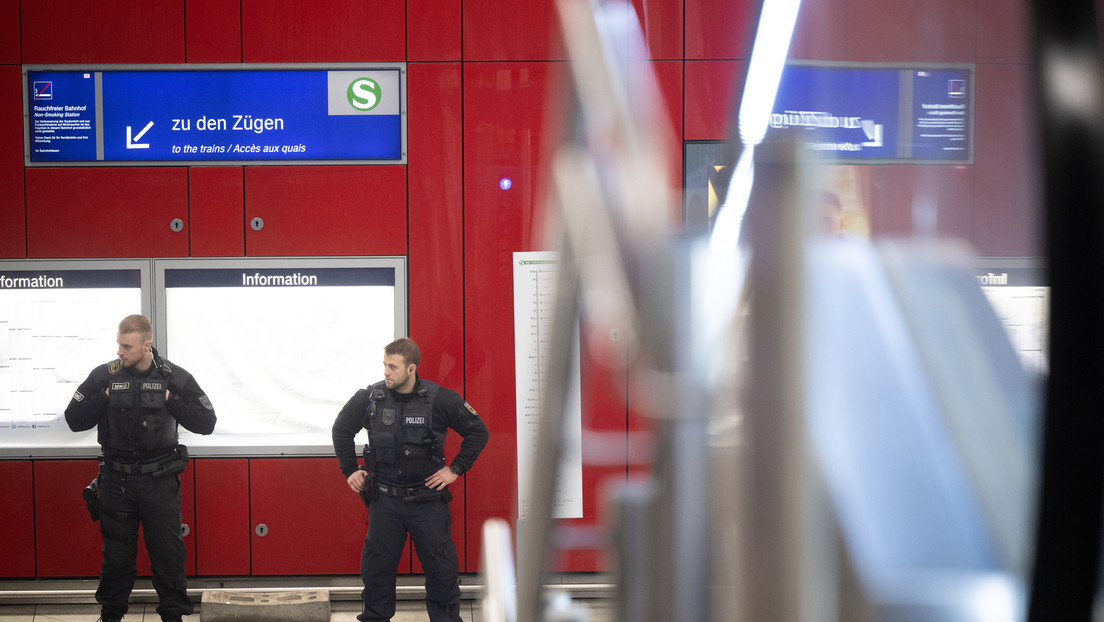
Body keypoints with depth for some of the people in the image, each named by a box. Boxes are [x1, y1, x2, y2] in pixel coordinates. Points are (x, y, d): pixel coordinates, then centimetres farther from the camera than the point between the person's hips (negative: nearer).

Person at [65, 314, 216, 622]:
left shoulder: (174, 377, -5)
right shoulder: (104, 375, -3)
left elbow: (206, 423, -6)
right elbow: (74, 420, -4)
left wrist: (170, 401, -16)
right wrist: (105, 397, -16)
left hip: (161, 481, -1)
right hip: (117, 480, 1)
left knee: (168, 551, 3)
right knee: (116, 552, 11)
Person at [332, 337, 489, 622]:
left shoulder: (439, 399, -9)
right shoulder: (370, 398, -3)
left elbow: (477, 431, 0)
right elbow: (342, 429, 15)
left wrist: (455, 469, -2)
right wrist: (350, 470, 12)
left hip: (428, 499, -2)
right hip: (384, 500, 2)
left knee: (441, 566, 2)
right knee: (377, 565, 8)